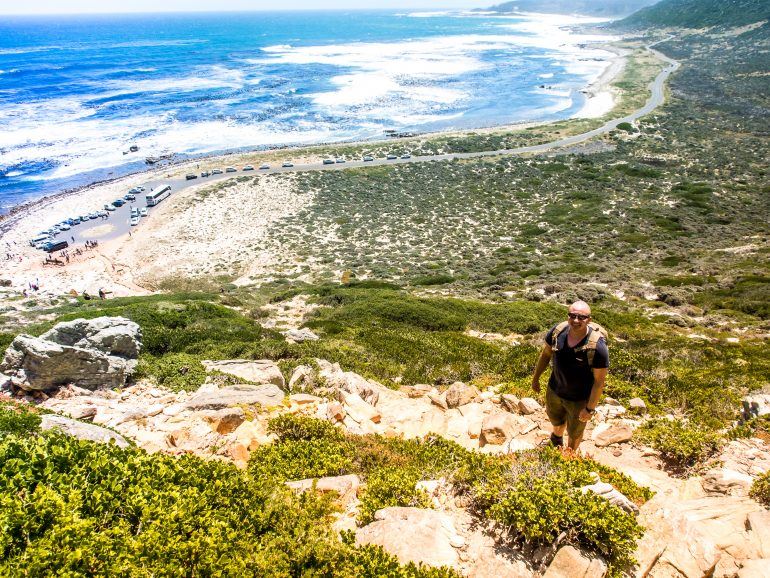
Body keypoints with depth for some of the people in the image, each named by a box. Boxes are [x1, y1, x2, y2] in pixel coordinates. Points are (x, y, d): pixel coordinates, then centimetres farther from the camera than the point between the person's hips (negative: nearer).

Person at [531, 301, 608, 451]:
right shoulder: (557, 331, -19)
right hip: (554, 391, 4)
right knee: (556, 421, 33)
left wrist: (590, 409, -17)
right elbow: (546, 354, -1)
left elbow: (600, 380, -22)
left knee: (575, 432, 24)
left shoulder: (597, 346, -32)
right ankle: (557, 437, 67)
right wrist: (535, 378, 9)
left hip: (579, 399, -4)